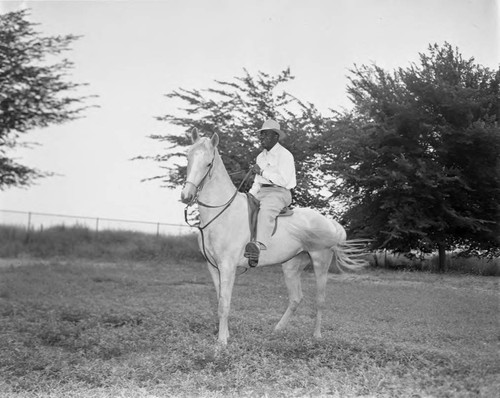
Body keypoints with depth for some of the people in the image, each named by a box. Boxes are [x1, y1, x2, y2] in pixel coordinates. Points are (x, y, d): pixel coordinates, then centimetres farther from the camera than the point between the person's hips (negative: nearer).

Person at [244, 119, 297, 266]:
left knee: (266, 210, -38)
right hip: (262, 192, 9)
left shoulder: (285, 155, -4)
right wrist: (250, 195, 9)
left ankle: (260, 245, -59)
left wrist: (262, 172, -14)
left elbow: (283, 180, -15)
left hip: (279, 192, -9)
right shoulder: (261, 156, 22)